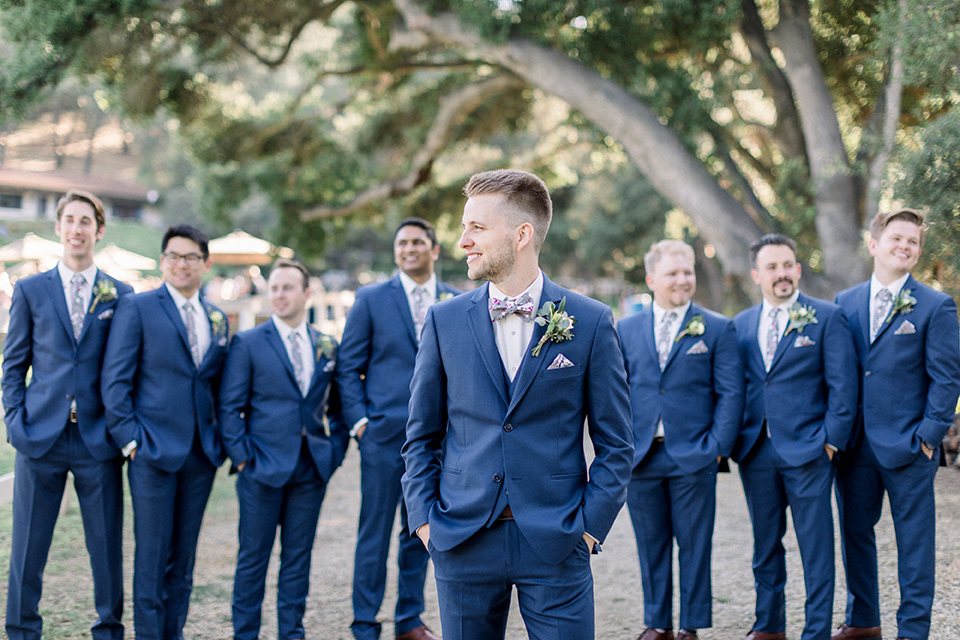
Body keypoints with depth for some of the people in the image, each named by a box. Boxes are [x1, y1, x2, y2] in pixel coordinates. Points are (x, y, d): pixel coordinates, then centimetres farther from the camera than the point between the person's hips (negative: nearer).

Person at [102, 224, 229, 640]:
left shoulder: (217, 319, 14)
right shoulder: (137, 308, -2)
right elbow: (115, 379, -6)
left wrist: (222, 441, 7)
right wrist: (130, 439, -11)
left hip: (201, 453, 5)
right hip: (154, 450, -5)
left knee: (184, 555, 10)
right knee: (152, 554, -2)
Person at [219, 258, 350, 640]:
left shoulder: (328, 347, 10)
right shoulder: (247, 343, -1)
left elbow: (337, 407, 17)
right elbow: (229, 406, -2)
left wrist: (336, 448, 6)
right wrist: (241, 456, -9)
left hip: (312, 468, 3)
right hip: (263, 466, -3)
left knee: (298, 556, 9)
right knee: (253, 556, 3)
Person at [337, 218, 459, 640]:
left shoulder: (457, 302, 8)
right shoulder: (372, 299, 2)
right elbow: (348, 366, 3)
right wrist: (359, 420, -6)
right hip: (384, 434, -3)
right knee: (374, 534, -1)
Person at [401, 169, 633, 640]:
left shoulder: (590, 323, -1)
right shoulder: (445, 321, 5)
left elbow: (614, 444, 2)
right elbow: (421, 436, 11)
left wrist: (589, 525, -6)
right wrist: (424, 519, 1)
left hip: (555, 544, -2)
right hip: (462, 543, 2)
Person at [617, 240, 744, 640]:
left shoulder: (718, 329, 2)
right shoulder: (626, 330, 9)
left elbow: (730, 393, -1)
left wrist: (718, 447, -8)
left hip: (693, 457, -2)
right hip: (641, 457, 2)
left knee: (694, 545, 3)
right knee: (650, 545, 10)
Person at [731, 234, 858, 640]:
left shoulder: (827, 317, -2)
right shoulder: (741, 325, 10)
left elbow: (843, 386, -5)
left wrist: (831, 441, -9)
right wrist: (729, 439, 3)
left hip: (807, 451, -4)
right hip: (755, 452, 4)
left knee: (815, 546, 0)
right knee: (765, 543, 13)